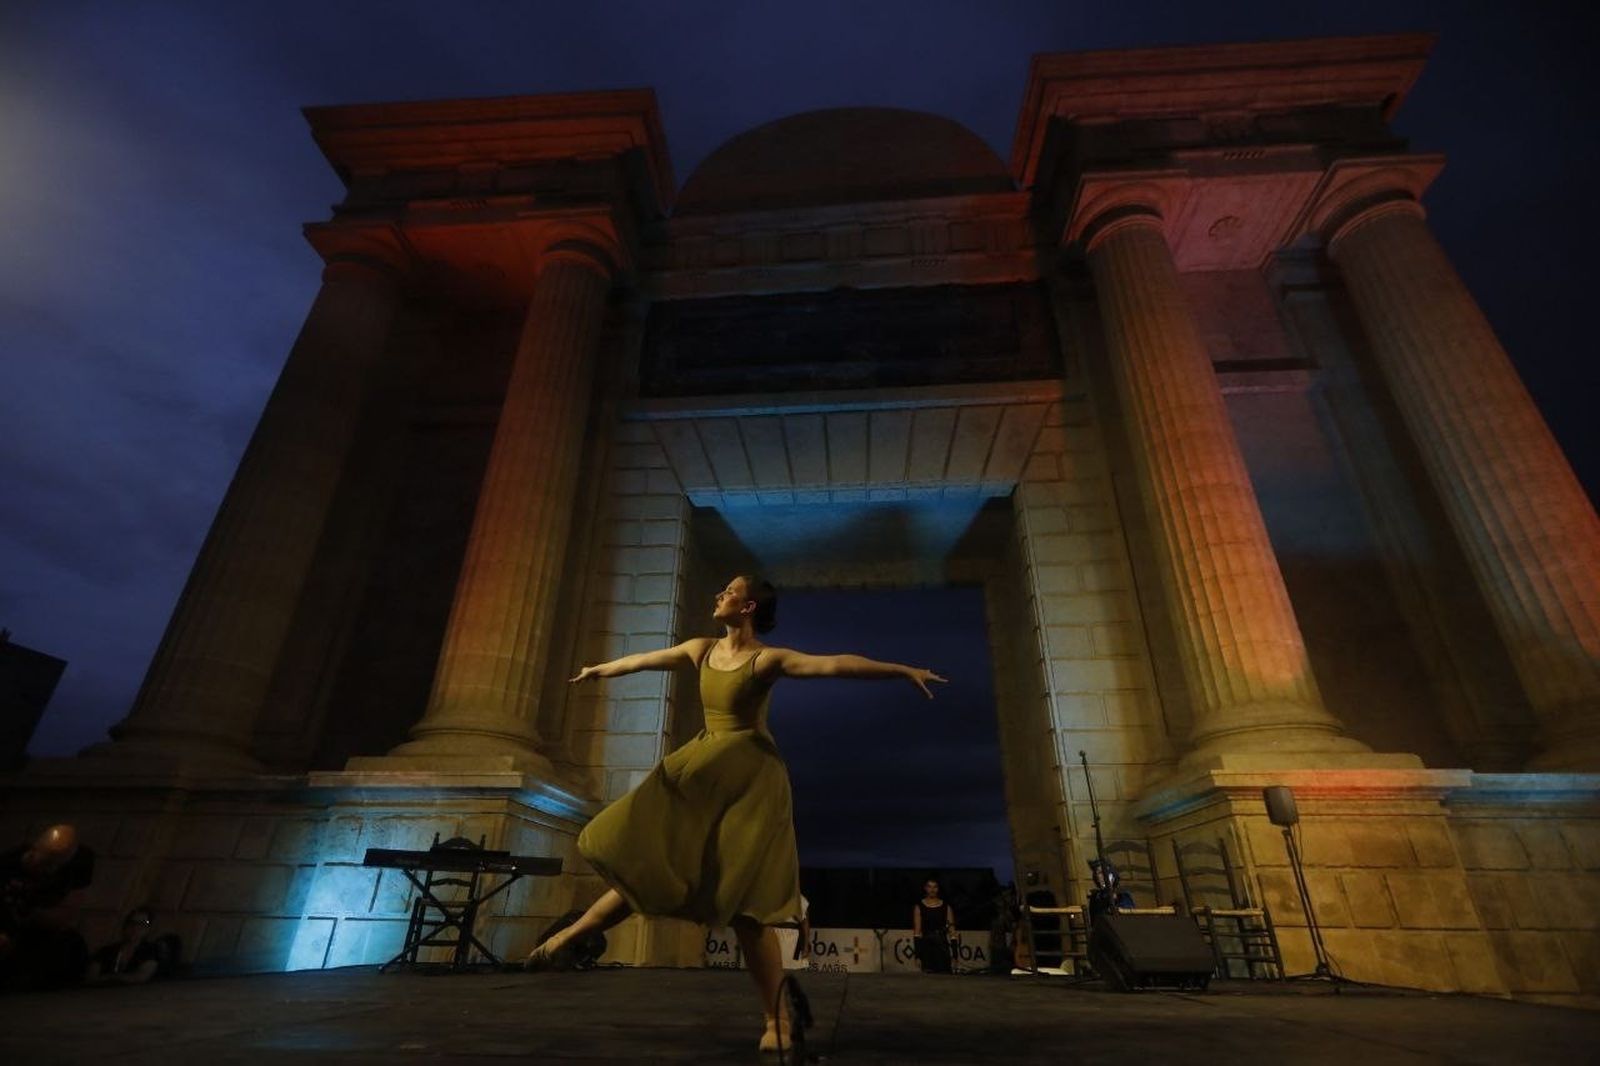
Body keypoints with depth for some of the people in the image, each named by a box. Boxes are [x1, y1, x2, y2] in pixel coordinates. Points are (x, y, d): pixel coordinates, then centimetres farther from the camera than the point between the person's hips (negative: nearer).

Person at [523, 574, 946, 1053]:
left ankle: (777, 1022, 6)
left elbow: (835, 664, -25)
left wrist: (902, 670, -35)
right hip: (701, 769, 6)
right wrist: (598, 670, 36)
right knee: (644, 860, 10)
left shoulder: (768, 659, -13)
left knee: (744, 903, -7)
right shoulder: (702, 649, 6)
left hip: (749, 776, -6)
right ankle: (567, 938, 29)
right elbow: (644, 660, 21)